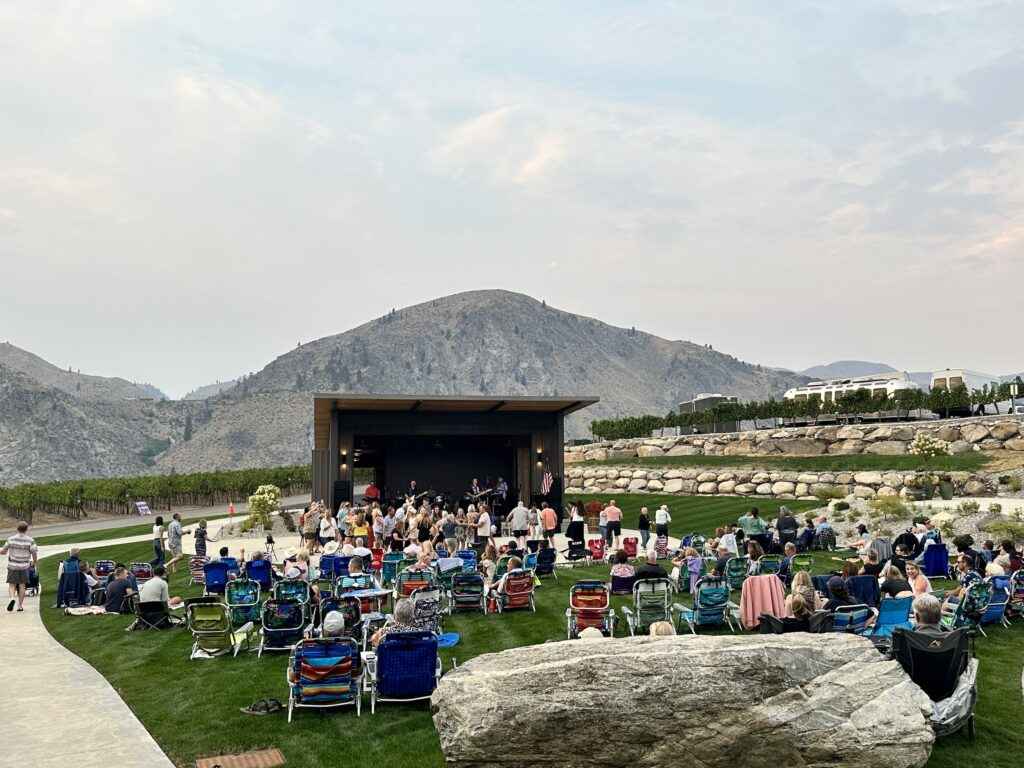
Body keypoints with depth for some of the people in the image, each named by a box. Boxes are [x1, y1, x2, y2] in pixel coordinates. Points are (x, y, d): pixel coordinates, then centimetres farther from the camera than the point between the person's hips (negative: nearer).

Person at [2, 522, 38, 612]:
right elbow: (35, 554, -7)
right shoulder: (30, 540, -7)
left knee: (12, 585, 7)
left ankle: (13, 598, -21)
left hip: (12, 566, 0)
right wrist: (33, 563, 13)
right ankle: (20, 606, 13)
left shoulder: (11, 539, -5)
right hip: (24, 566, 0)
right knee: (22, 585, 11)